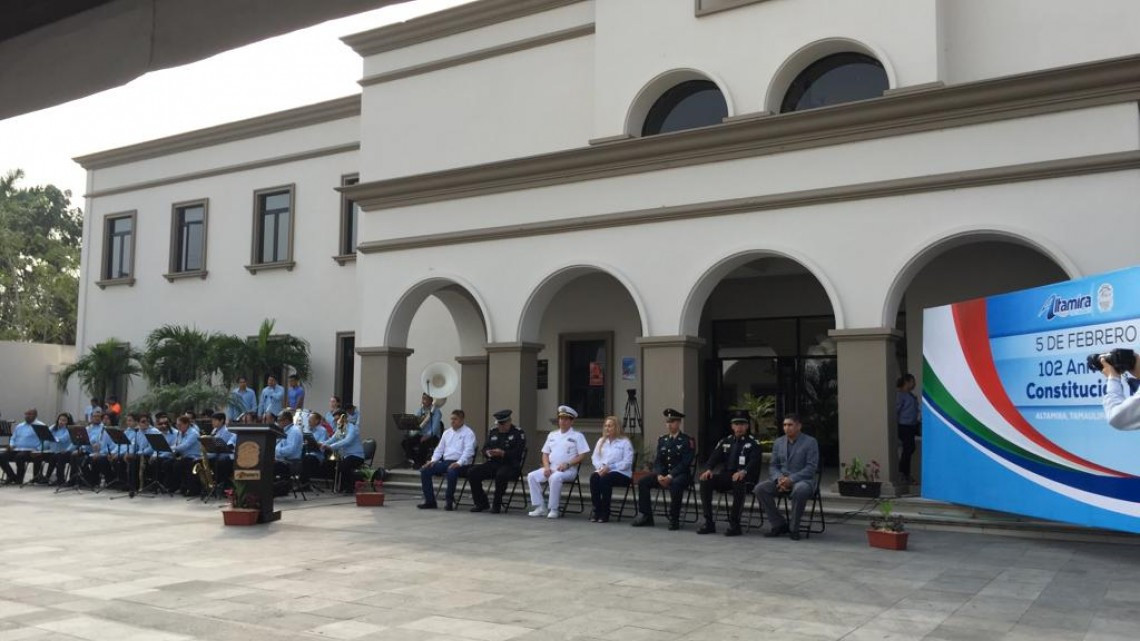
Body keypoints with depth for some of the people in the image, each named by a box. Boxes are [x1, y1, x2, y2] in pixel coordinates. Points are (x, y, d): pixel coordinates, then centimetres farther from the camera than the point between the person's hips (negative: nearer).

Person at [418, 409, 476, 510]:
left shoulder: (468, 433, 0)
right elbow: (439, 449, 22)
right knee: (424, 470, -10)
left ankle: (449, 501, -20)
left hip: (460, 463, -7)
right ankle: (430, 501, -5)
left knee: (451, 471, -39)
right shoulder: (447, 432, 21)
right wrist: (433, 460, 4)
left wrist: (459, 463, -27)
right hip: (445, 461, 7)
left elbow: (468, 451, -13)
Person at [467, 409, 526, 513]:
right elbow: (485, 448, 18)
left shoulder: (518, 433, -1)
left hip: (510, 465, -6)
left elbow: (518, 453, -11)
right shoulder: (493, 432, 18)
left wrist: (502, 453, -25)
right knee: (472, 472, -13)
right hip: (493, 463, 6)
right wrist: (488, 452, -7)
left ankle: (497, 505, -19)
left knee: (501, 474, -39)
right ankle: (481, 503, 0)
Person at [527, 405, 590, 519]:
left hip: (568, 470, -6)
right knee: (532, 476, -15)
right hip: (551, 468, 6)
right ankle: (540, 507, -12)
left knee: (555, 478, -36)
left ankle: (553, 509, -25)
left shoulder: (577, 436, 4)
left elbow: (582, 455, -5)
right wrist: (546, 467, -2)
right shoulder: (552, 435, 20)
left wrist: (567, 464, -15)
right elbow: (545, 453, 18)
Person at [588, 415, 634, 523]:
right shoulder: (601, 441, 19)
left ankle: (605, 512, -25)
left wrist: (609, 467, -17)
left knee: (605, 479, -35)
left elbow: (627, 462, -8)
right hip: (602, 471, 4)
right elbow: (595, 457, 12)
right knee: (594, 477, -30)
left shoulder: (625, 442, 1)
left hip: (621, 473, -4)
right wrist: (600, 467, -9)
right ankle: (596, 510, -23)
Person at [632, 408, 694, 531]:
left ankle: (674, 519, -27)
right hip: (664, 474, 6)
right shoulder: (662, 440, 14)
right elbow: (658, 461, 8)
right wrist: (659, 475, -12)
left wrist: (671, 476, -24)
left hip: (681, 474, -6)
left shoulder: (687, 440, -5)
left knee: (676, 484, -39)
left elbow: (685, 462, -14)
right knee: (643, 481, -14)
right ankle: (646, 517, -10)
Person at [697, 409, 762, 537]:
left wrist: (743, 471, -34)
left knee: (739, 483, -40)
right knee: (705, 481, -22)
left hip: (744, 478, -4)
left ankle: (734, 524, -31)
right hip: (726, 476, 4)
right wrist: (708, 469, -16)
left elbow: (754, 461, -13)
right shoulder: (725, 441, 17)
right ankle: (708, 522, -18)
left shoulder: (753, 443, 4)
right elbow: (714, 457, 7)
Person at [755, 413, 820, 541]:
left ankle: (794, 529, -20)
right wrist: (779, 478, -13)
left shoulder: (810, 442, -3)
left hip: (803, 480, -5)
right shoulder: (778, 442, 12)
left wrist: (791, 479, -21)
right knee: (760, 488, -20)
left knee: (800, 490, -40)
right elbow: (773, 465, 11)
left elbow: (811, 467, -11)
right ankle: (779, 525, -7)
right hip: (782, 479, 5)